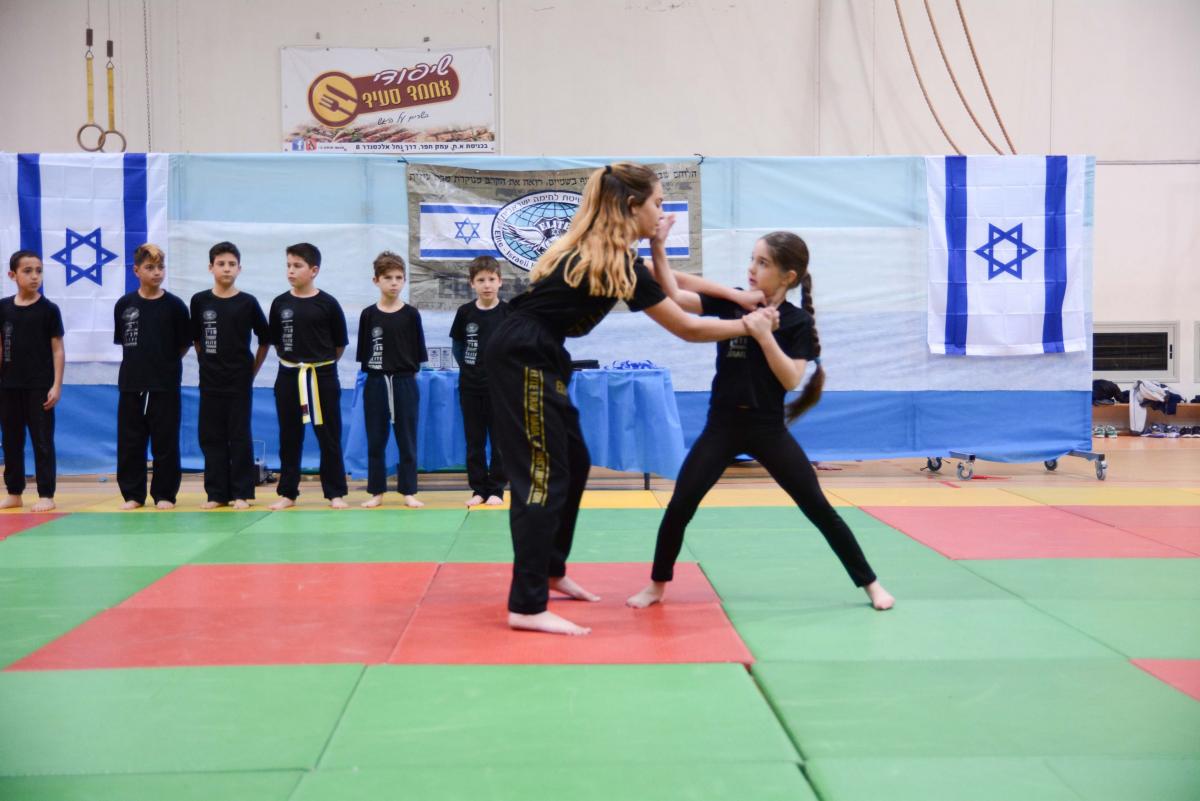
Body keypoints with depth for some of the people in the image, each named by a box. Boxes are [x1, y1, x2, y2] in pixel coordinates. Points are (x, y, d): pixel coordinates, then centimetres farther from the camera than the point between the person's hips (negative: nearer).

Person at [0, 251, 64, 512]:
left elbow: (57, 350, -4)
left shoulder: (49, 309, -5)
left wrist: (57, 385, -9)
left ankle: (46, 495, 6)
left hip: (40, 386, -4)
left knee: (42, 441, 0)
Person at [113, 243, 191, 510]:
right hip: (131, 384, 2)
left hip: (165, 385, -2)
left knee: (165, 442, 3)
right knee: (129, 442, 7)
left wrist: (166, 363, 2)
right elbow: (122, 341, 12)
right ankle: (133, 494, 19)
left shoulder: (174, 305, -4)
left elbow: (184, 345, 3)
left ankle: (164, 494, 14)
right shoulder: (124, 305, 2)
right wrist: (139, 362, 6)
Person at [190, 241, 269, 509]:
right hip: (210, 381, 2)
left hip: (240, 382, -2)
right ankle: (216, 493, 14)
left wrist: (252, 370, 4)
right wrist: (207, 364, 7)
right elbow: (196, 339, 12)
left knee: (240, 437, 2)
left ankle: (241, 494, 8)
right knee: (211, 437, 6)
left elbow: (265, 340, 4)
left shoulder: (248, 303, -3)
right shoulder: (199, 301, 2)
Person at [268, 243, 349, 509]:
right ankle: (287, 492, 19)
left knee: (329, 436, 4)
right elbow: (275, 341, 10)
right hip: (288, 376, 3)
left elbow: (340, 343, 1)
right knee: (289, 437, 10)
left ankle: (335, 493, 12)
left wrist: (322, 364, 5)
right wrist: (293, 362, 7)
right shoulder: (280, 303, 1)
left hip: (323, 377, -2)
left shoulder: (327, 304, -6)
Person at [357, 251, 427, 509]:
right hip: (376, 383, 1)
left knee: (407, 440, 5)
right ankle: (377, 491, 18)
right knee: (375, 441, 8)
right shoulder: (369, 315, 0)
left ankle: (408, 491, 13)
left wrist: (407, 371, -4)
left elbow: (418, 352, 2)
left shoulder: (411, 314, -1)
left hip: (405, 383, -1)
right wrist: (374, 370, -4)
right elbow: (363, 352, 3)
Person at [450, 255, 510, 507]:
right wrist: (468, 367, 9)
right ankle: (478, 489, 15)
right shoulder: (464, 312, -1)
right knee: (474, 440, 7)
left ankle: (496, 489, 12)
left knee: (499, 439, 4)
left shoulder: (508, 312, -6)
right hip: (470, 386, 2)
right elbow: (457, 344, 11)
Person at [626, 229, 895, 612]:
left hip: (768, 428, -2)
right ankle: (657, 585, 16)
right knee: (679, 506, -3)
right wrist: (658, 249, -19)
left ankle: (870, 583, 15)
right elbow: (674, 296, -8)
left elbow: (791, 379, -15)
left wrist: (763, 334, -22)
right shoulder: (730, 302, 0)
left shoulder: (798, 322, -5)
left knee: (819, 508, 2)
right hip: (722, 425, 2)